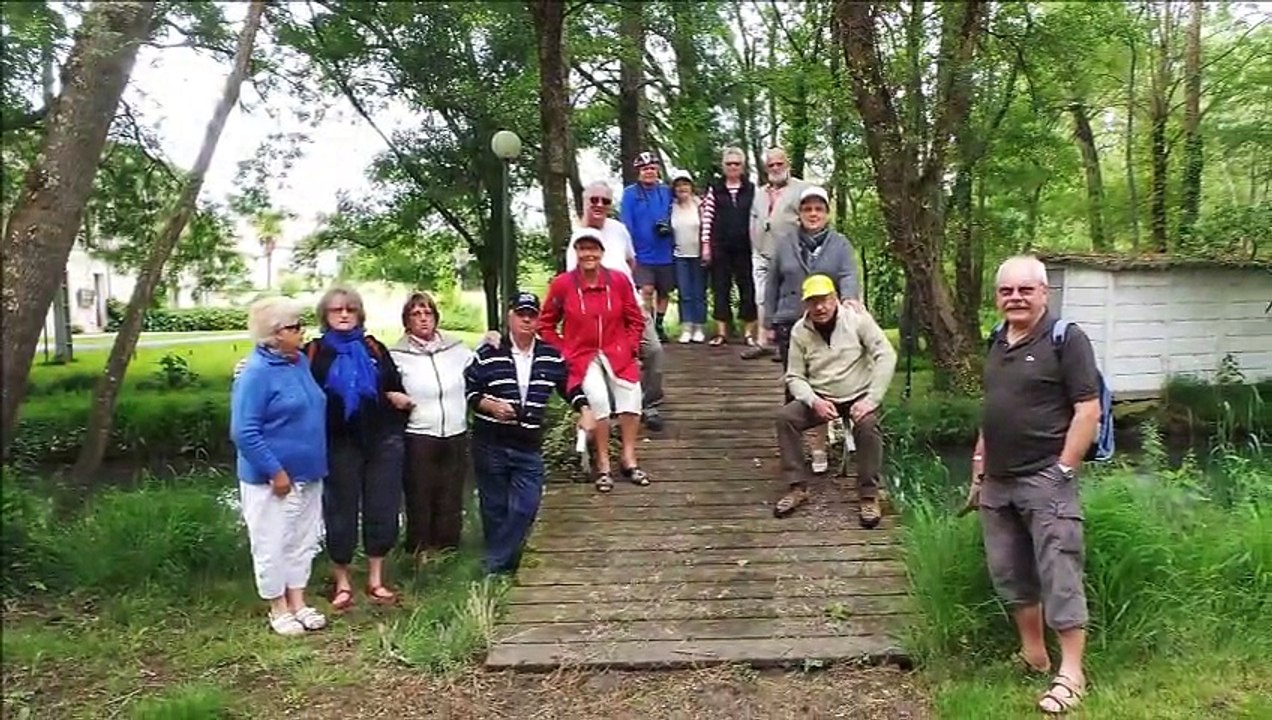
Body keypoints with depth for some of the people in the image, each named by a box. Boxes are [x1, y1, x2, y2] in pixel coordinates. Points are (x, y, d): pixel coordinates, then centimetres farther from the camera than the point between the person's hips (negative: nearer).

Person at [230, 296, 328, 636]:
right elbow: (244, 433, -21)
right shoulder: (256, 373, -18)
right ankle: (278, 609, 21)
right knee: (273, 545, 6)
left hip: (308, 474, 8)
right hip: (273, 479, -8)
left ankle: (297, 603, 28)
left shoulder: (300, 361, 6)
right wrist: (275, 471, -20)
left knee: (303, 541, 15)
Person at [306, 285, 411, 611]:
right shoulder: (314, 351, 3)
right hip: (339, 445, -2)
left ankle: (376, 579, 21)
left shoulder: (374, 348, 10)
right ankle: (342, 583, 20)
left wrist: (396, 396, -6)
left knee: (382, 509, 7)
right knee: (341, 512, 5)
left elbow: (395, 386, 14)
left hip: (382, 441, 2)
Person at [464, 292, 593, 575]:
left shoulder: (552, 357, 5)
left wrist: (584, 409, 5)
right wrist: (490, 405, -14)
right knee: (494, 507, 6)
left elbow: (569, 385, 18)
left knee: (526, 507, -5)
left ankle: (494, 566, 6)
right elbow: (467, 390, 1)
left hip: (529, 447, 2)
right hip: (490, 445, -2)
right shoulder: (488, 355, -4)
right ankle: (502, 562, 23)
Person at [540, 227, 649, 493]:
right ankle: (603, 463, -12)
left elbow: (636, 320, 10)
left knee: (630, 390, -23)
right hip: (580, 356, -2)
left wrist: (628, 348, -1)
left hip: (616, 353, 2)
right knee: (598, 396, -27)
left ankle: (628, 458, -6)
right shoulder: (562, 284, -5)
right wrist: (563, 353, -3)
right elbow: (545, 325, 6)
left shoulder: (619, 280, 0)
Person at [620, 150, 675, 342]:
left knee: (664, 291, 11)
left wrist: (668, 226, -8)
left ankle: (659, 325, 27)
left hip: (664, 252, 4)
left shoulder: (666, 192, 5)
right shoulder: (630, 193, -4)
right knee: (647, 290, -12)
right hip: (643, 253, -4)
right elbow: (626, 224, -7)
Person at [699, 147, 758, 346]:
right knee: (720, 288, 3)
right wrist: (706, 245, -1)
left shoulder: (752, 189, 6)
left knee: (747, 287, 3)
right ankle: (721, 332, 9)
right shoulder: (714, 189, 6)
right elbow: (707, 219, 4)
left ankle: (749, 331, 10)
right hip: (720, 247, 0)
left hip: (744, 246, 0)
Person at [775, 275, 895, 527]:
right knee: (785, 417, -21)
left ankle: (869, 495, -16)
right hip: (820, 398, 3)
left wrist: (871, 399, -23)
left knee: (868, 424, -33)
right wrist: (814, 401, -21)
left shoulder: (857, 319, -12)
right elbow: (795, 376, -1)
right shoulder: (799, 331, -5)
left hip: (858, 396, -3)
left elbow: (886, 356, -16)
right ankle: (796, 487, -9)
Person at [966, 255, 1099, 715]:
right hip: (998, 482, 8)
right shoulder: (998, 342, 13)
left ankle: (1070, 674, 6)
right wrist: (979, 470, 17)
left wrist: (1064, 471, -16)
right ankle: (1033, 657, 29)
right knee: (1009, 574, 14)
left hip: (1045, 480, -8)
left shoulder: (1066, 338, -8)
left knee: (1059, 576, -3)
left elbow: (1089, 410, -13)